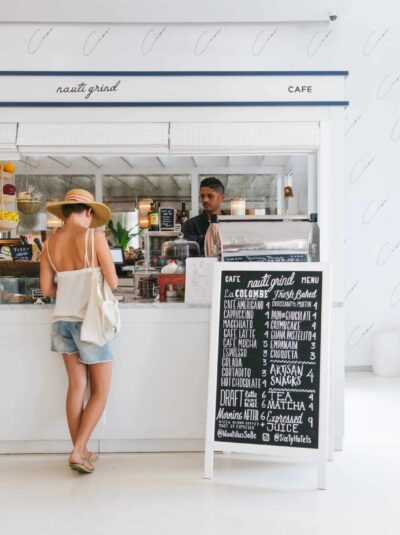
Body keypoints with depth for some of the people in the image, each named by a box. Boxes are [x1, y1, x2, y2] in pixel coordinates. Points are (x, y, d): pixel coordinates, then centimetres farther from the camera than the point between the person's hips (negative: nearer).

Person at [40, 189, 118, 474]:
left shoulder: (50, 243, 3)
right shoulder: (94, 236, -13)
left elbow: (46, 288, 4)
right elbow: (113, 282, -13)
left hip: (62, 321, 6)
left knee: (77, 387, 16)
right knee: (100, 391, 8)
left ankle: (81, 451, 24)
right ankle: (78, 451, 5)